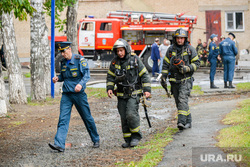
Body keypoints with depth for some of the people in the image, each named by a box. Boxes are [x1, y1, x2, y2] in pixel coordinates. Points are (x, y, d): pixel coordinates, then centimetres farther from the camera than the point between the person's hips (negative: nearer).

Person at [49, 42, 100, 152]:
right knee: (63, 118, -9)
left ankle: (96, 140, 27)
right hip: (66, 94, 4)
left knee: (87, 117, 9)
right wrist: (57, 78, 0)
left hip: (78, 93, -4)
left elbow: (86, 74, -13)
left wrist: (81, 84, -31)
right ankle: (59, 144, -17)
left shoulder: (80, 60, -8)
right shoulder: (63, 62, 10)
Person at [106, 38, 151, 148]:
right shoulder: (114, 62, 5)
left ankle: (136, 136, -2)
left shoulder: (135, 60, -4)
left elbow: (144, 75, 0)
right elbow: (110, 76, 15)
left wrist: (147, 89, -7)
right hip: (121, 95, 4)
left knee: (131, 114, -19)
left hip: (134, 93, -4)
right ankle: (128, 139, 12)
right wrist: (109, 88, 0)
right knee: (124, 118, 3)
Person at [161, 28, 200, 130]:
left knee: (182, 99, -19)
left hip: (186, 79, -4)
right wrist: (163, 76, 3)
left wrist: (186, 68, -14)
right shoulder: (171, 49, 8)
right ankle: (188, 122, 16)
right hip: (174, 80, 4)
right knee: (178, 102, 5)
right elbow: (166, 64, 12)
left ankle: (182, 122, -25)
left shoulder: (190, 49, 1)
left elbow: (196, 63, 2)